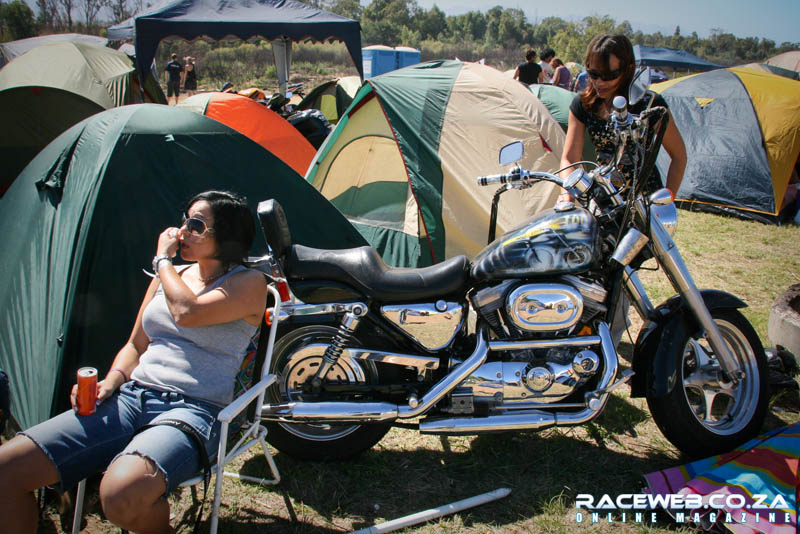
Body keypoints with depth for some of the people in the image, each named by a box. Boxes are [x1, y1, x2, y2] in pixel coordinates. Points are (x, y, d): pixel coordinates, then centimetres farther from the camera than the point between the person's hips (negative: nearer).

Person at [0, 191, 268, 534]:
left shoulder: (249, 283, -2)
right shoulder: (171, 275, 19)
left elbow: (188, 314, -20)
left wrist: (163, 260, -3)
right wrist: (111, 380, 2)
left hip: (193, 409, -6)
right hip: (132, 398, 6)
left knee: (122, 496, -36)